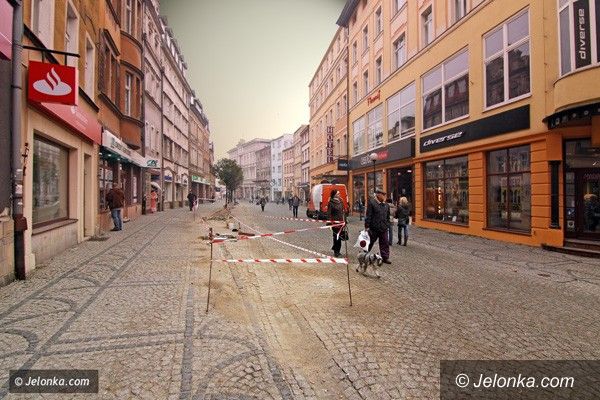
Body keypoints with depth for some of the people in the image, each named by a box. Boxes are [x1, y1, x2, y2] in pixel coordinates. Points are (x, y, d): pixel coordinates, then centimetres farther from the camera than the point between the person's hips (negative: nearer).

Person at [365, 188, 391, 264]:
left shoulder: (386, 204, 9)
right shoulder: (371, 202, -11)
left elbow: (388, 216, 18)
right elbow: (368, 215, -12)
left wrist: (387, 225, 13)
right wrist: (367, 226, -14)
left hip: (383, 229, 5)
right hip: (374, 228, -5)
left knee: (385, 243, 7)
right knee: (370, 242, 10)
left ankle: (385, 257, 17)